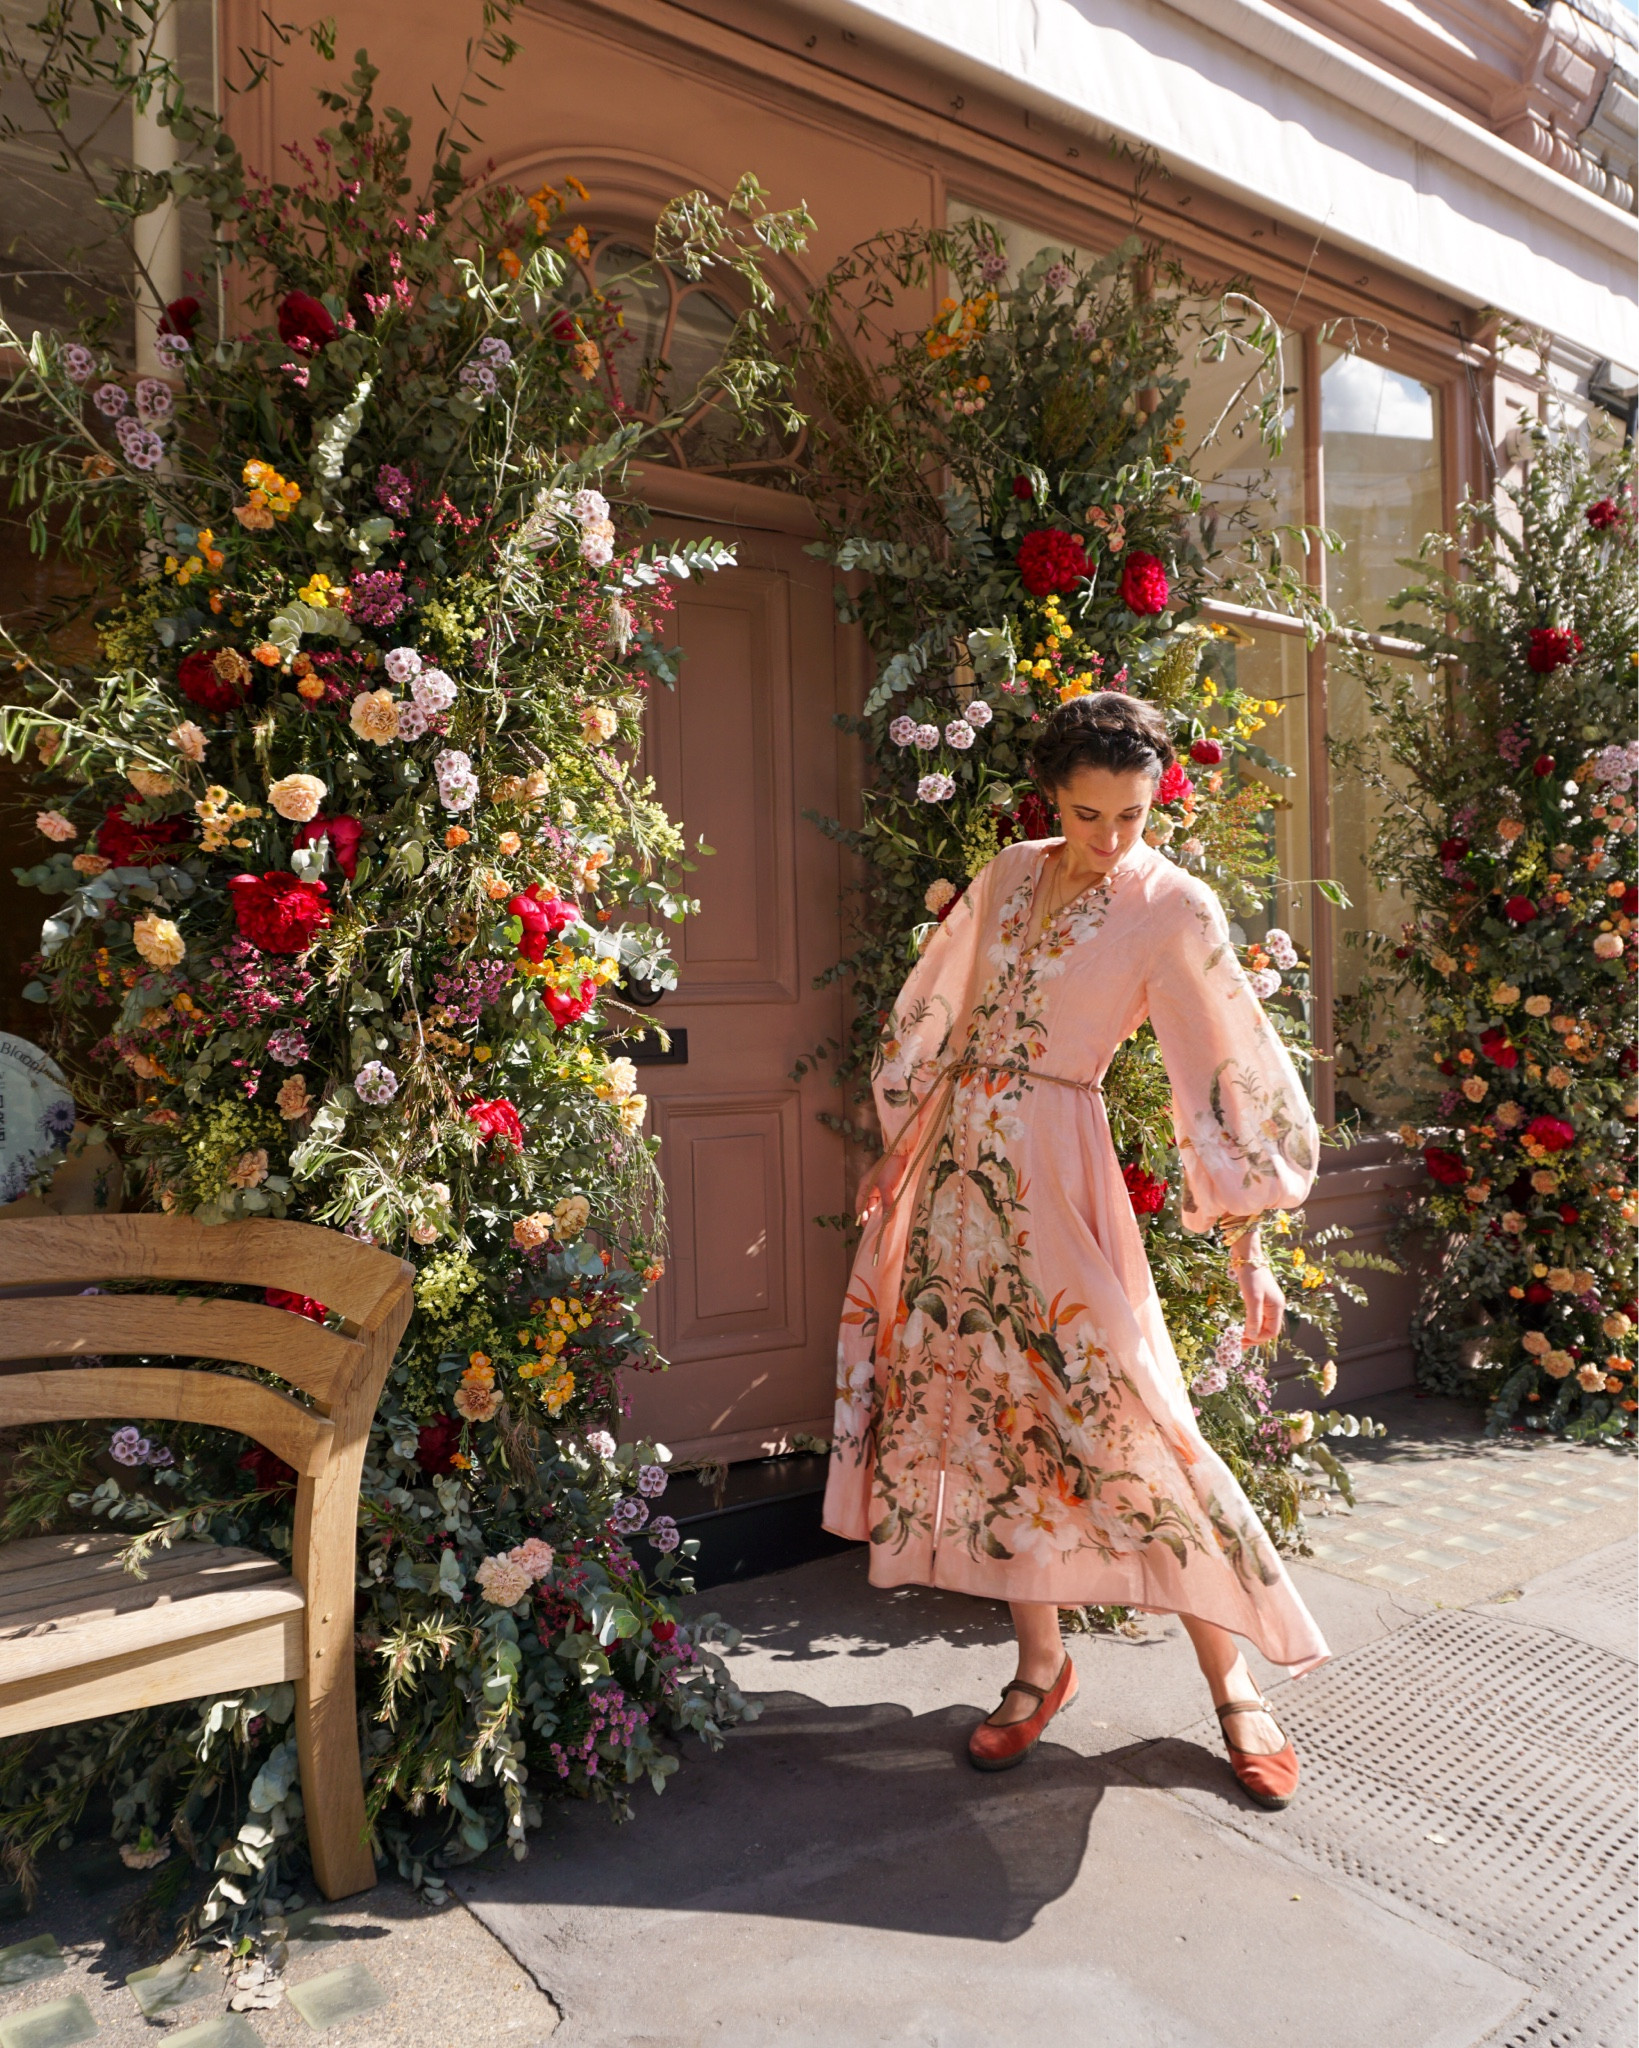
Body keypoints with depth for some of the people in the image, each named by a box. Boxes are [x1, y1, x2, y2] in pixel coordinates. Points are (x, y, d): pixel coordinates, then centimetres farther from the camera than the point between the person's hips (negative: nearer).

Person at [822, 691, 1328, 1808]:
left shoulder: (1174, 909, -7)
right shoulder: (1009, 874, 8)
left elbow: (1229, 1075, -7)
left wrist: (1247, 1243, -11)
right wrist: (899, 1149, 18)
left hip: (1054, 1172, -5)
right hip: (956, 1160, 5)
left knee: (1121, 1416, -5)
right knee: (989, 1409, 8)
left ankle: (1233, 1679, 13)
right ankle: (1042, 1662, 23)